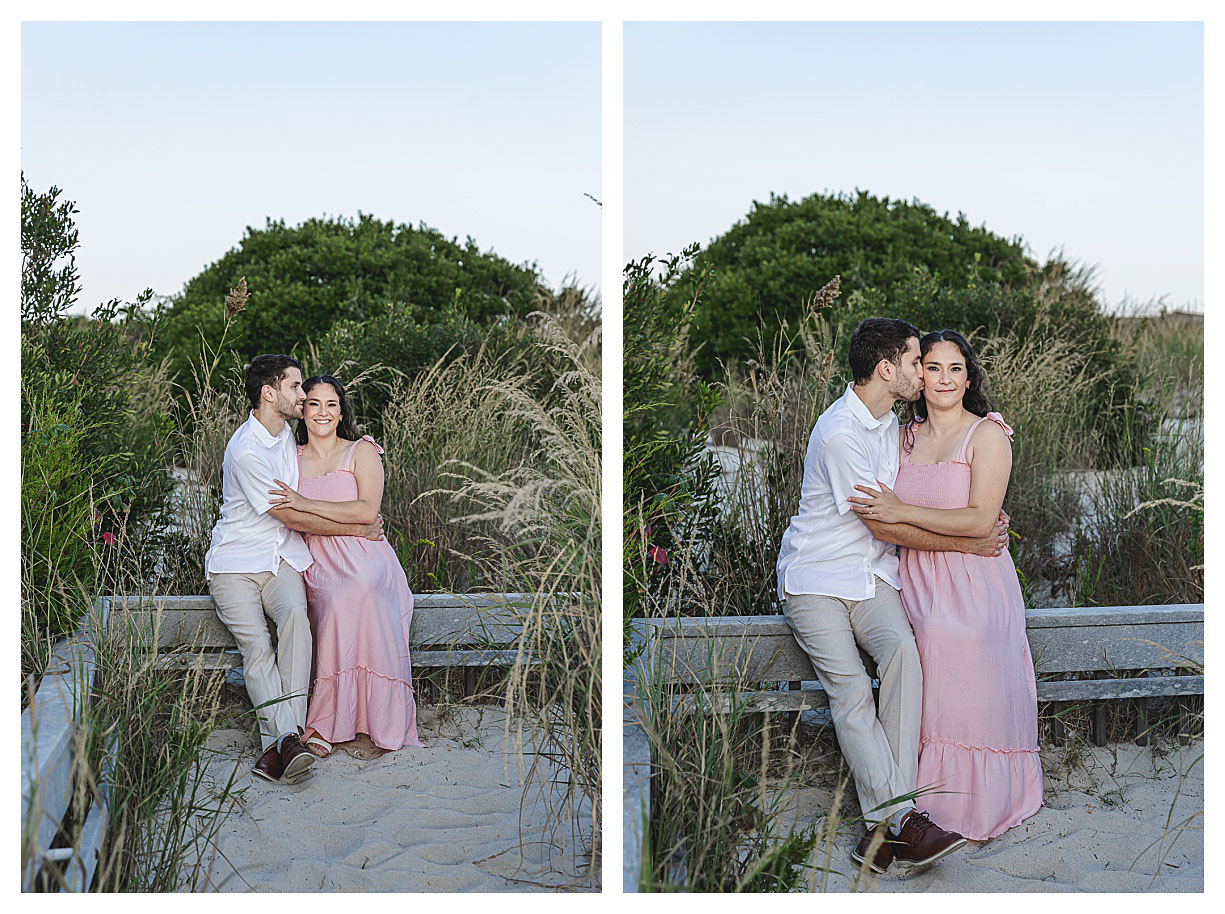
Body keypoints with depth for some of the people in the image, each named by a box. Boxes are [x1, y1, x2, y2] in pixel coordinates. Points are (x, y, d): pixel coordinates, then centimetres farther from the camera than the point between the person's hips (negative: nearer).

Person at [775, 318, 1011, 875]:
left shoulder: (890, 422, 11)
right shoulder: (839, 432, -17)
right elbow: (882, 524, -14)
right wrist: (965, 543, -6)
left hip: (871, 575, 5)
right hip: (816, 578, -5)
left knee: (902, 651, -24)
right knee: (850, 690, -23)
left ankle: (885, 824, -28)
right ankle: (901, 817, -26)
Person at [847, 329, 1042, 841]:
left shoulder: (986, 435, -5)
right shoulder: (906, 436, 13)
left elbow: (980, 520, -17)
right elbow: (887, 518, 20)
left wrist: (903, 514, -18)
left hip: (974, 585, -4)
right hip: (916, 583, 4)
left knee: (972, 698, -11)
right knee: (927, 699, -10)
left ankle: (979, 812, 8)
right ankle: (932, 806, 3)